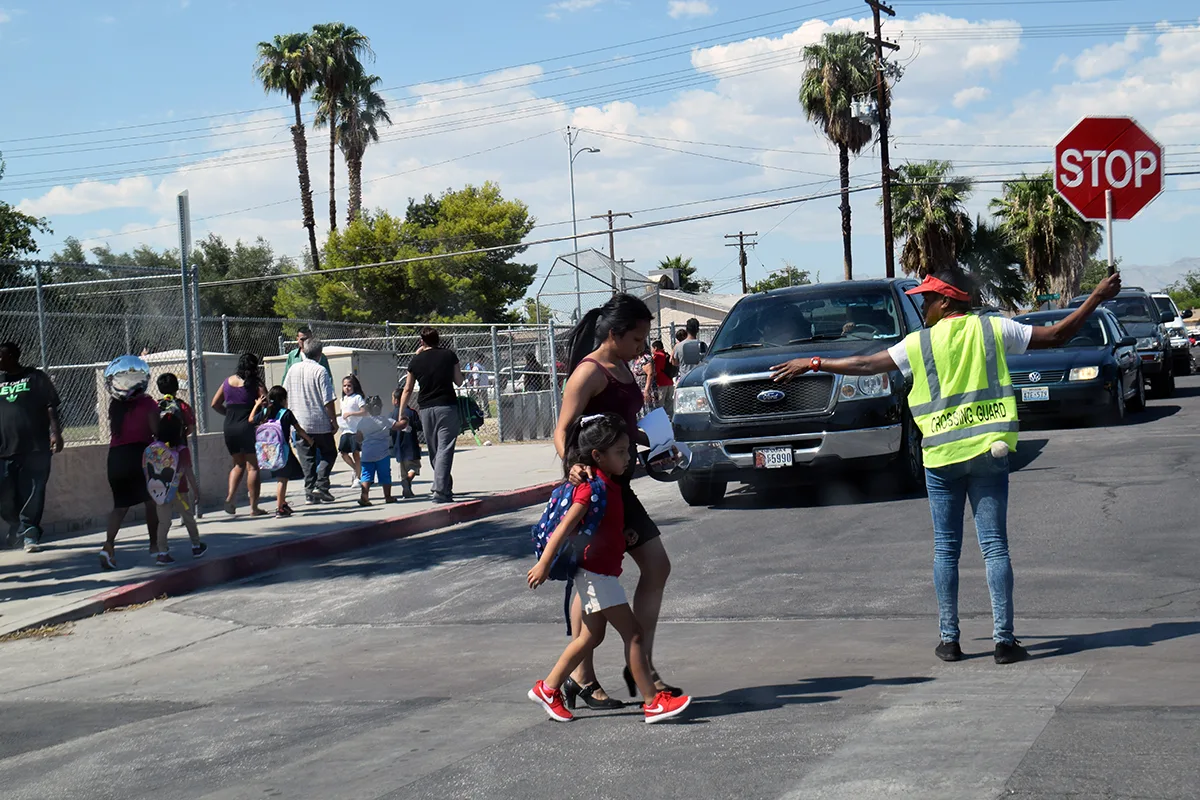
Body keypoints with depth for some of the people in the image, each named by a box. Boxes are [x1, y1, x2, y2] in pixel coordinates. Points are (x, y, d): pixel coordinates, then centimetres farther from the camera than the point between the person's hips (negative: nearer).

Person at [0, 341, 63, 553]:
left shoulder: (36, 377, 5)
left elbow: (51, 407, 2)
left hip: (35, 448, -3)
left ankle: (30, 533, 8)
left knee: (32, 495, -2)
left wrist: (55, 432, -9)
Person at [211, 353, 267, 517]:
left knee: (238, 464, 20)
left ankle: (230, 496, 1)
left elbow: (215, 404, 12)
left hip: (229, 428, 5)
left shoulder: (228, 381, 9)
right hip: (248, 428, -5)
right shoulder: (255, 383, -5)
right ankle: (254, 507, 1)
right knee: (253, 466, 2)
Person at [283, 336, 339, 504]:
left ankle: (310, 490, 5)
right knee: (329, 453, 9)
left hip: (299, 423, 4)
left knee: (306, 458, 10)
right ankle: (321, 486, -5)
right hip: (320, 423, -4)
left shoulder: (293, 369, 4)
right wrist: (334, 421, -5)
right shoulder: (320, 371, -12)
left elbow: (284, 395, 11)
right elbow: (328, 400, -15)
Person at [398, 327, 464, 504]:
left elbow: (407, 390, 8)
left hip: (425, 409, 2)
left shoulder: (416, 361, 4)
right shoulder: (449, 356, 0)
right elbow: (459, 382, 7)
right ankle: (441, 490, -17)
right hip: (447, 406, -2)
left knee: (434, 451, 15)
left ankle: (445, 487, 25)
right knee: (445, 449, -7)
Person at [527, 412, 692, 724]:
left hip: (599, 573, 10)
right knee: (634, 635, -8)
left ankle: (548, 688, 24)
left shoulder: (608, 484, 10)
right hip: (596, 573, -10)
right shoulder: (594, 487, -20)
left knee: (592, 636, 17)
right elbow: (565, 527, -23)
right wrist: (544, 564, -24)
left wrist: (626, 535, 14)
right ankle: (653, 703, -6)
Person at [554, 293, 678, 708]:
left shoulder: (622, 368, 14)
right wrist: (573, 464, -37)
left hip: (618, 486, 10)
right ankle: (582, 678, 8)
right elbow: (563, 429, -21)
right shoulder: (590, 371, -14)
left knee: (657, 567, 10)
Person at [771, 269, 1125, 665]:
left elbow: (865, 365, 3)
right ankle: (1004, 639, -2)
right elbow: (1057, 336, 4)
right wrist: (1097, 297, 13)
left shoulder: (920, 343, -1)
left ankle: (949, 639, 9)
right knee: (995, 546, 1)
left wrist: (812, 364, 14)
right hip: (988, 452, 1)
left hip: (942, 456, -1)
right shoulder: (993, 329, 2)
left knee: (946, 549, 8)